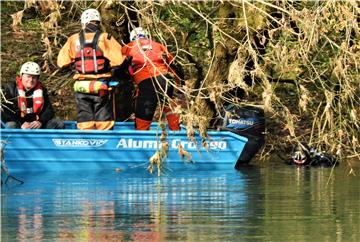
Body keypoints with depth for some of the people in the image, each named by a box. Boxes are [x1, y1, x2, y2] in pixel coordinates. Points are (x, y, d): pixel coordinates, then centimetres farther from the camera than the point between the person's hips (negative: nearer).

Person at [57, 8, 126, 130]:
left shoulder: (74, 40, 1)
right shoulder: (104, 38, -6)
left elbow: (62, 63, 1)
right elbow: (118, 59, -12)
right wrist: (107, 65, 7)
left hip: (81, 86, 2)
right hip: (100, 86, -2)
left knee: (84, 121, 8)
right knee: (104, 123, 3)